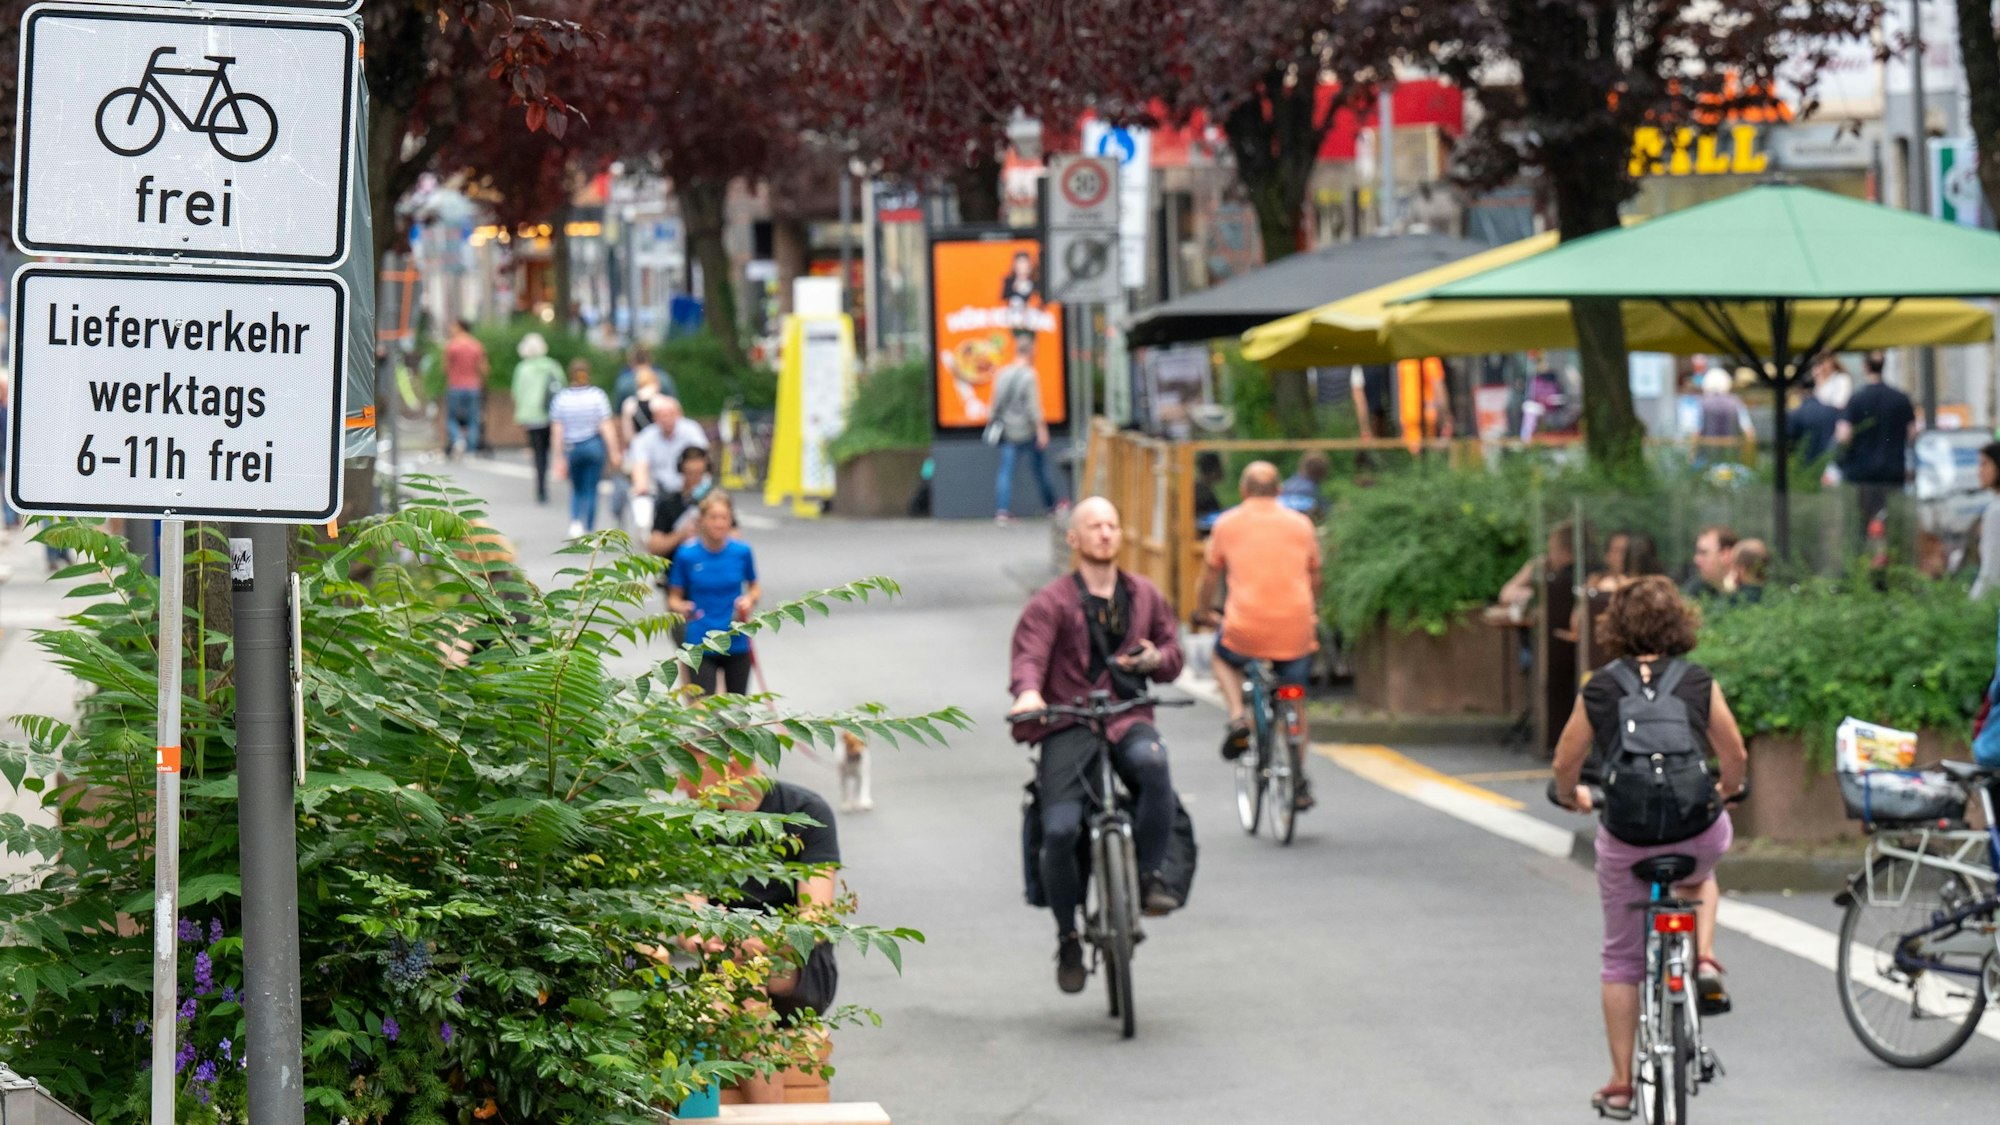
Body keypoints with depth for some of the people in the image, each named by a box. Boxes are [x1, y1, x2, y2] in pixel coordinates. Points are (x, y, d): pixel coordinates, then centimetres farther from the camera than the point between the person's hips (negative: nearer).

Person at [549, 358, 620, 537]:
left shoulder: (561, 398, -4)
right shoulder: (597, 395, -8)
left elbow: (556, 431, -3)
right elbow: (607, 427, -9)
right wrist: (614, 452, -4)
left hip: (571, 448, 1)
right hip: (594, 446, -1)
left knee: (577, 489, 18)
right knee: (591, 490, 7)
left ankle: (575, 522, -5)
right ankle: (589, 531, 6)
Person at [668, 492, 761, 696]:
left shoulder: (742, 552, -3)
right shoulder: (687, 554, -7)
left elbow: (755, 587, 12)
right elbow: (673, 597, 1)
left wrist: (749, 599, -10)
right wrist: (681, 607, -21)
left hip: (737, 643, 2)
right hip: (700, 643, -2)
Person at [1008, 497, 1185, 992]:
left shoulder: (1145, 596, 16)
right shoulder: (1049, 602, 4)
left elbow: (1172, 651, 22)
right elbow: (1028, 655, -9)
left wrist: (1156, 658, -3)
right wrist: (1028, 691, -31)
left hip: (1128, 719, 2)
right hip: (1067, 725, -2)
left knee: (1152, 763, -36)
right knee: (1059, 832, -18)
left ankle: (1150, 876, -18)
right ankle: (1068, 938, 4)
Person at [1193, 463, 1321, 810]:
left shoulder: (1227, 524, 5)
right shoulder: (1300, 524, 9)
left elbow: (1210, 576, 15)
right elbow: (1314, 578, 21)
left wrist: (1204, 612, 33)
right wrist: (1313, 613, 39)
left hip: (1245, 629, -2)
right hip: (1295, 631, 2)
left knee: (1223, 658, 31)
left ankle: (1237, 718, 7)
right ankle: (1299, 781, 18)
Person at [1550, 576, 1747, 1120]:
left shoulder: (1599, 688, 0)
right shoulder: (1700, 683, 0)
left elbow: (1566, 764, 7)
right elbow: (1736, 756, 6)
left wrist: (1573, 798, 30)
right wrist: (1723, 792, 29)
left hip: (1625, 838, 0)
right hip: (1697, 831, 1)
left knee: (1621, 961, 15)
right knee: (1698, 876, 39)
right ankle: (1705, 961, 15)